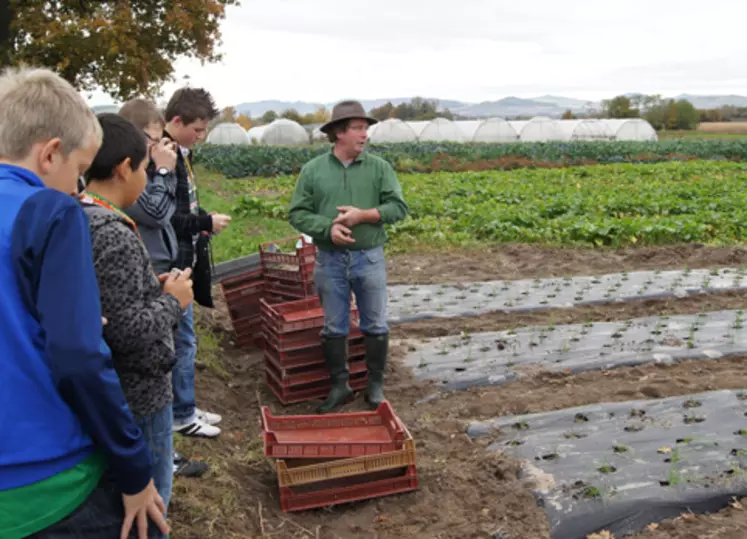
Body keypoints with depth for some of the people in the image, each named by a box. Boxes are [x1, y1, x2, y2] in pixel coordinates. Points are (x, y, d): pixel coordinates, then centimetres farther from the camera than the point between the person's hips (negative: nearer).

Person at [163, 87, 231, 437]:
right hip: (171, 265, -10)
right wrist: (205, 223, -16)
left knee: (182, 338, 17)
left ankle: (184, 407, 30)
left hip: (183, 261, 10)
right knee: (183, 340, 1)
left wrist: (203, 221, 3)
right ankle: (182, 415, 15)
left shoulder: (180, 154, 11)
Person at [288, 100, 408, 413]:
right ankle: (339, 385, 24)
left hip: (369, 258, 0)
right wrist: (328, 228, -17)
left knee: (375, 325, 8)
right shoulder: (313, 170, 1)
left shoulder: (379, 167, 1)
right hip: (330, 260, 0)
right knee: (334, 327, 9)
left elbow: (398, 207, -4)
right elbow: (298, 214, 0)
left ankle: (375, 383, 24)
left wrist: (364, 215, -18)